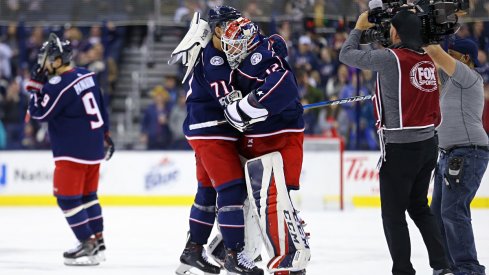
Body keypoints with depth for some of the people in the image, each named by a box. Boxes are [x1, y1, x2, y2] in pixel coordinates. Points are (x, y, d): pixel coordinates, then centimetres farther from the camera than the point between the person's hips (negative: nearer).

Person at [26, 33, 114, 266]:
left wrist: (36, 85, -7)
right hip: (94, 147, 9)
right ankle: (97, 242, 20)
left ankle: (88, 244, -5)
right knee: (87, 196, 17)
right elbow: (101, 110, 15)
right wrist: (105, 136, 25)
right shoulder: (86, 76, 7)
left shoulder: (58, 85, -19)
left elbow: (39, 114, -14)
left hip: (73, 151, -9)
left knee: (67, 198, -2)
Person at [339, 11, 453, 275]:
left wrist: (359, 28, 10)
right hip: (428, 143, 7)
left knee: (393, 212, 3)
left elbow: (347, 55, -4)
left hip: (400, 147, -7)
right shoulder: (427, 61, 5)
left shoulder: (390, 58, -14)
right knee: (419, 206, 19)